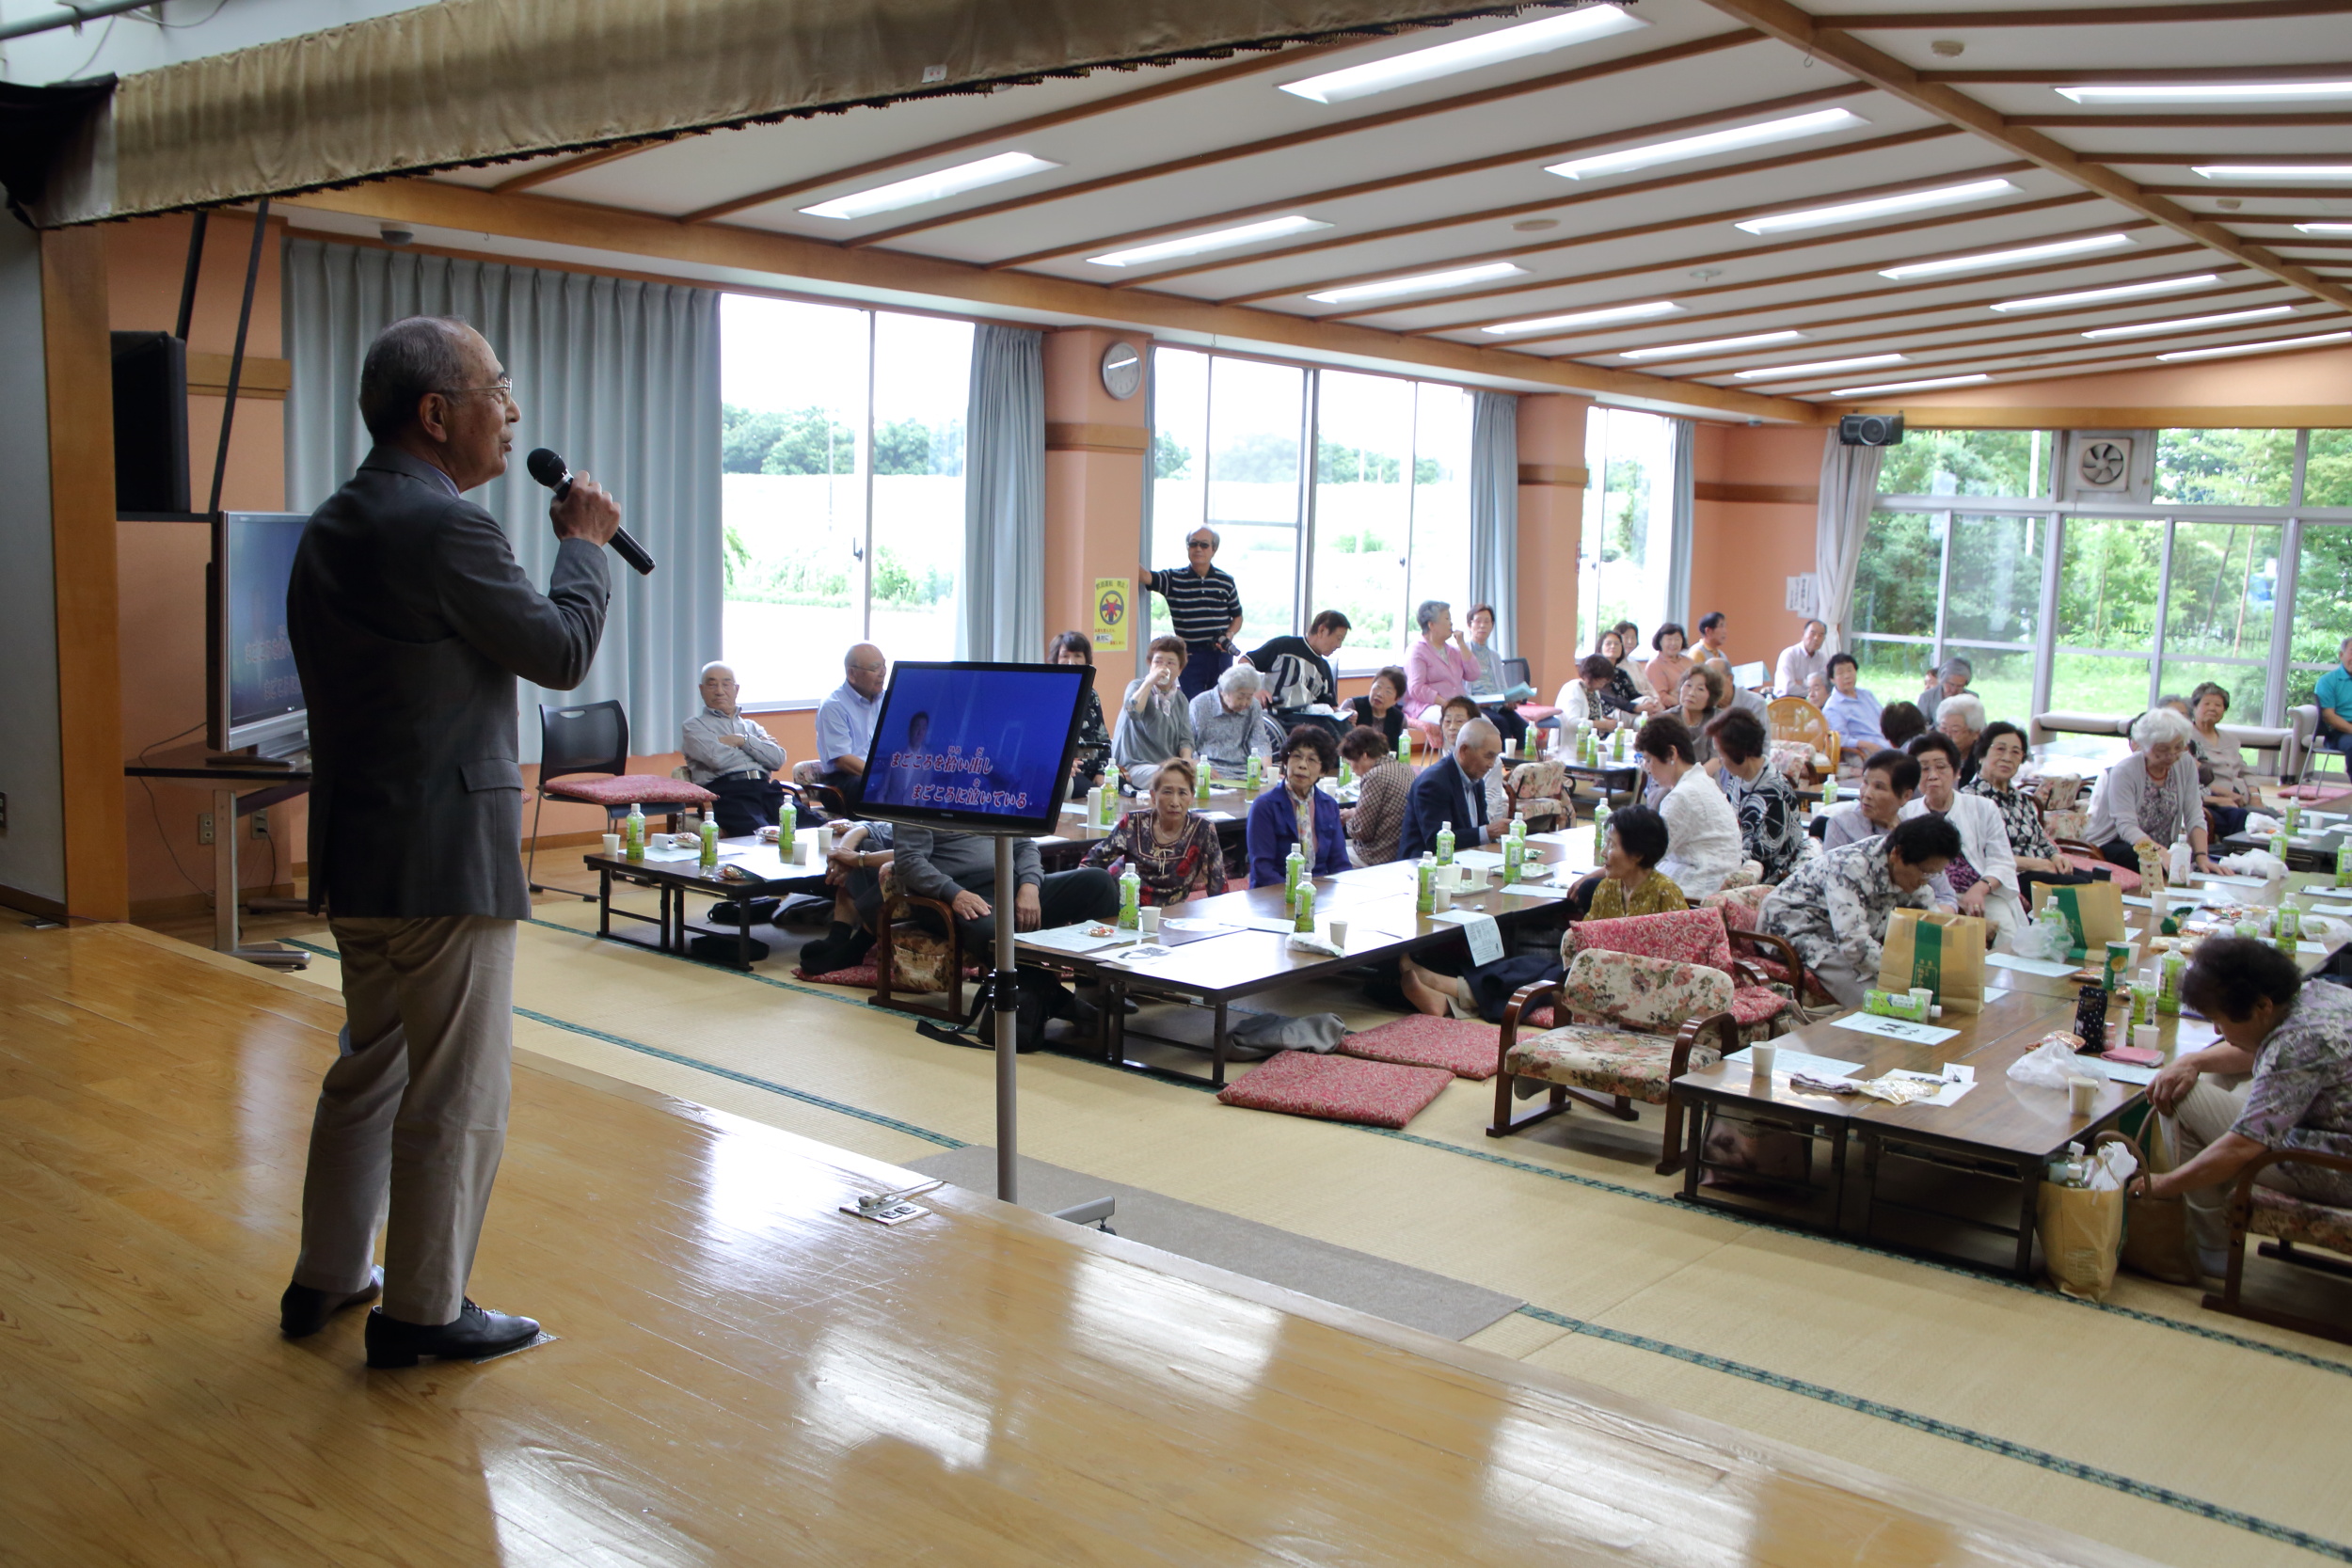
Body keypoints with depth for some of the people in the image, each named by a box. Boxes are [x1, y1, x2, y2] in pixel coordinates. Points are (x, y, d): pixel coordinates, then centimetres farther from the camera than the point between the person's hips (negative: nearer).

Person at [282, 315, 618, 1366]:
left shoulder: (328, 529, 12)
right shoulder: (446, 528, -18)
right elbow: (563, 654, -12)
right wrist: (585, 545, 3)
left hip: (354, 855, 10)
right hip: (446, 857, -10)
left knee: (368, 1069, 22)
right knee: (454, 1098, 3)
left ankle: (327, 1279, 33)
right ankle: (423, 1313, 14)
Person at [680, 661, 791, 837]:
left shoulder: (751, 726, 31)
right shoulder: (694, 725, 16)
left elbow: (778, 759, 13)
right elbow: (716, 758, -4)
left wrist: (743, 740, 2)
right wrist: (758, 744, 12)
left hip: (766, 788, 5)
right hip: (727, 792, -5)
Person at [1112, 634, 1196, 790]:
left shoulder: (1180, 699, 15)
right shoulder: (1138, 686, 1)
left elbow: (1185, 739, 9)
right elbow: (1133, 711, -23)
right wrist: (1150, 681, -21)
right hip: (1135, 765, -6)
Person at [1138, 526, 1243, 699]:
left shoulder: (1226, 581, 6)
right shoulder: (1173, 579, -1)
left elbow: (1237, 616, 13)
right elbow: (1144, 576, -18)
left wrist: (1228, 636, -7)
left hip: (1221, 655, 2)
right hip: (1190, 656, -2)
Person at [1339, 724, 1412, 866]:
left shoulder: (1375, 776, -18)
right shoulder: (1406, 770, 9)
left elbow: (1360, 831, -16)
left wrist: (1350, 816, 4)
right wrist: (1355, 813, 15)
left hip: (1381, 858, -10)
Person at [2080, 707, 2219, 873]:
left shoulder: (2186, 765, 0)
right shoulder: (2124, 771, -15)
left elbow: (2194, 816, -4)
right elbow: (2126, 827, -25)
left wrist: (2201, 857, -21)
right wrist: (2162, 853, -42)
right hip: (2112, 845, -5)